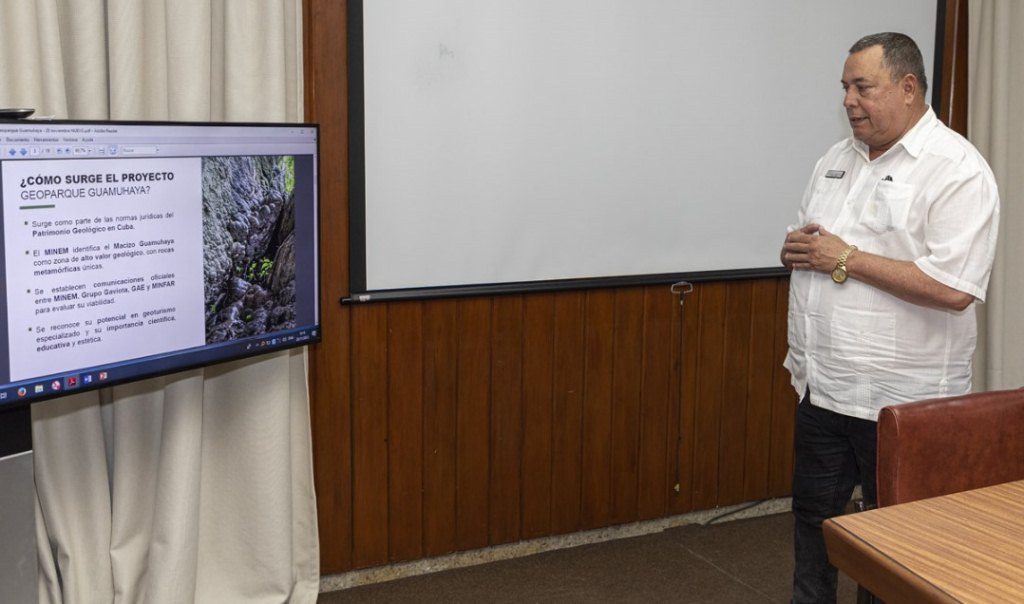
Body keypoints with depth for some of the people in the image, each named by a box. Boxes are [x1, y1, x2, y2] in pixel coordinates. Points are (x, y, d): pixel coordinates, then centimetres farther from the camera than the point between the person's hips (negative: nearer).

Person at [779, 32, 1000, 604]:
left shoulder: (957, 169, -14)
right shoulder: (837, 158, 10)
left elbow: (952, 289, -24)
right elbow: (802, 244, 19)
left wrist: (847, 260, -19)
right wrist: (798, 249, -6)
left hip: (902, 400, -7)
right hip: (823, 386, 7)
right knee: (813, 515, 19)